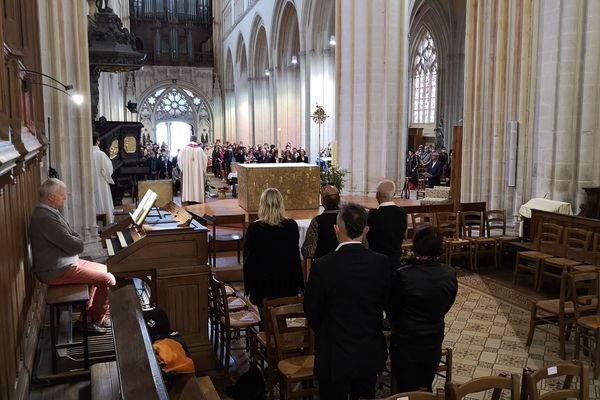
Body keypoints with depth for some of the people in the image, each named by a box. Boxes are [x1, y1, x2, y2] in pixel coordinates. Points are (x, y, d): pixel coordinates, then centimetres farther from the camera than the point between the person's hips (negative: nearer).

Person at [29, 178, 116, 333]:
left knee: (104, 270, 18)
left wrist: (74, 240, -10)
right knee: (108, 279, -11)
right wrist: (78, 243, -5)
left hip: (63, 262, 11)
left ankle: (89, 313, 22)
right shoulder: (45, 218, -26)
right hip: (55, 271, -11)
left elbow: (73, 235, 12)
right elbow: (76, 246, -27)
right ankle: (95, 321, 6)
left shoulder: (48, 212, 9)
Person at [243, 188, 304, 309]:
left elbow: (248, 259, -5)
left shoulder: (254, 229, -13)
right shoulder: (292, 226, -7)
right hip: (287, 284, 2)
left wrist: (248, 286, 6)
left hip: (263, 283, -2)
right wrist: (299, 283, 11)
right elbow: (296, 255, 2)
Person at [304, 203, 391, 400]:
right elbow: (385, 303, 2)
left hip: (335, 356, -3)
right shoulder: (382, 263, -12)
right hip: (371, 354, 3)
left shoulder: (322, 266, -22)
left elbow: (311, 311, -8)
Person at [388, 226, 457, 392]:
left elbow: (392, 311, -8)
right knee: (426, 389, 23)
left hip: (405, 343, -3)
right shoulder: (450, 275, -12)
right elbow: (445, 308, 3)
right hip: (434, 343, 3)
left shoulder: (402, 274, -22)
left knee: (407, 392, 13)